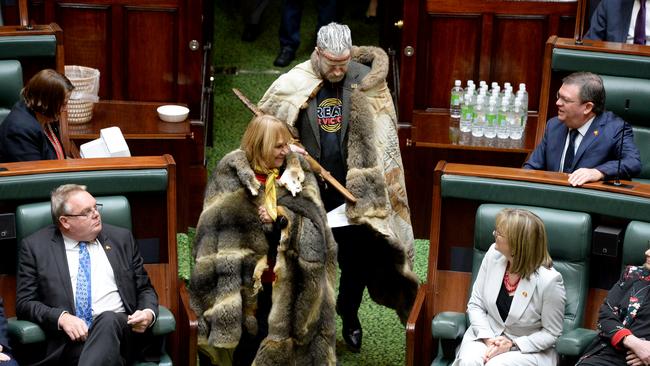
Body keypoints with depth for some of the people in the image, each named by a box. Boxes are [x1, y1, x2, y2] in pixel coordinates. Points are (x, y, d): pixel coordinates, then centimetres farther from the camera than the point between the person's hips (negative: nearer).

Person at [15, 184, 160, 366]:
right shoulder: (35, 246, 9)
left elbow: (145, 289, 19)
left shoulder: (121, 238, 16)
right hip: (70, 341, -3)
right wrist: (61, 317, -14)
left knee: (108, 319, -35)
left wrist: (149, 312, -4)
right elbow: (24, 302, 5)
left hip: (119, 326, 3)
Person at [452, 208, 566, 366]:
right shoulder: (493, 254, -7)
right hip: (488, 334, 4)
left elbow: (551, 333, -9)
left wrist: (513, 344, -19)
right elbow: (475, 304, 2)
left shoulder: (549, 280, -21)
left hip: (529, 348, -4)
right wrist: (488, 338, -14)